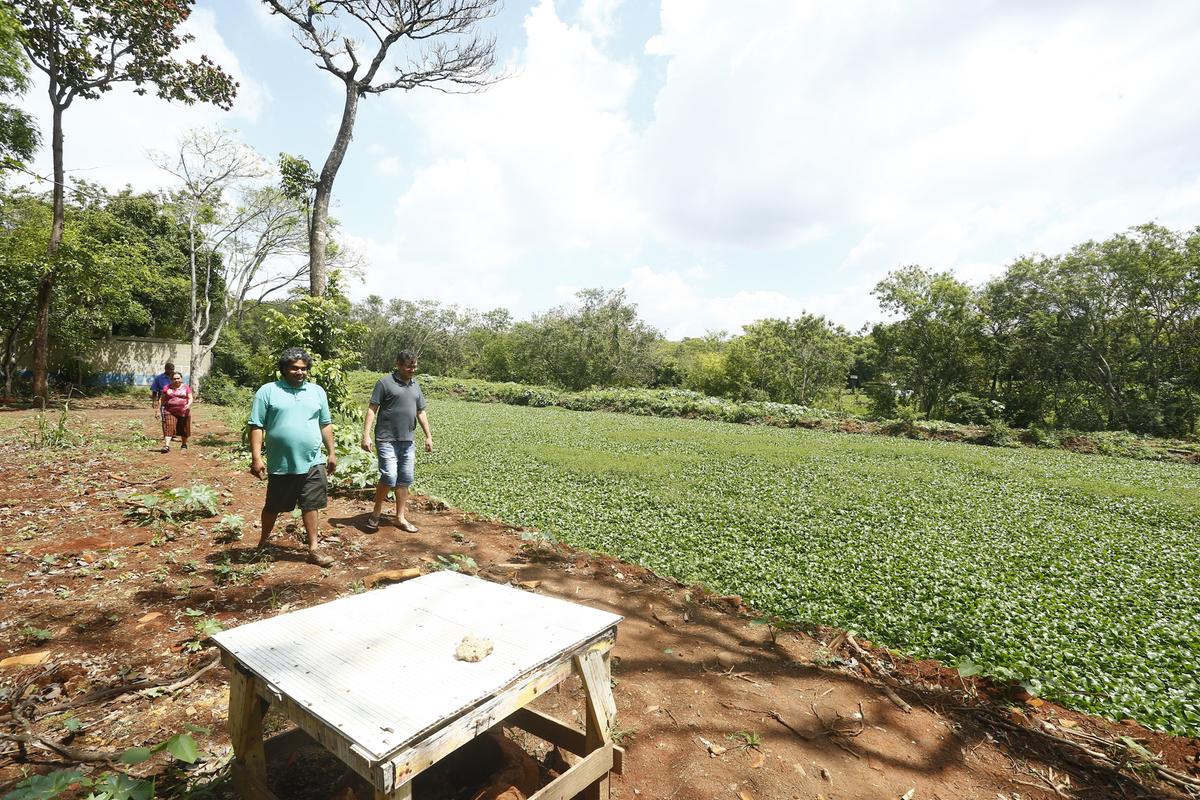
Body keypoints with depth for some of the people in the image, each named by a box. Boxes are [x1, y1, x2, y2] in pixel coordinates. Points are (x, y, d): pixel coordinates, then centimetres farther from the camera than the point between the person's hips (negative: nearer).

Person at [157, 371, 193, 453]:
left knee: (184, 429, 8)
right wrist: (159, 410, 3)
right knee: (168, 428, -11)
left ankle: (184, 444, 25)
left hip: (183, 411, 0)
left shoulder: (186, 387, 5)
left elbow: (190, 398, 1)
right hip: (169, 412, 0)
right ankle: (166, 446, -17)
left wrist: (188, 404, -20)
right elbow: (161, 400, 8)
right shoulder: (166, 388, 5)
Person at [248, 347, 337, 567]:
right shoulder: (268, 391, -3)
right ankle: (263, 543, 37)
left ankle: (313, 549, 16)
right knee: (273, 507, 14)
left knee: (310, 505, 7)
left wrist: (331, 453, 11)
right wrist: (256, 457, -11)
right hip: (281, 466, -2)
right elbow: (256, 426, -5)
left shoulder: (317, 391, 8)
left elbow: (326, 424, 12)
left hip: (312, 463, 2)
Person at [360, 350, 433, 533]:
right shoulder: (385, 383, -5)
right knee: (389, 477, -12)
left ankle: (400, 518, 19)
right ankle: (376, 513, 11)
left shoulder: (415, 385, 13)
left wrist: (428, 436, 15)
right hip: (387, 440, -6)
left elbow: (421, 413, 18)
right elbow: (372, 409, -7)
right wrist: (366, 435, -14)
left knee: (405, 480, 8)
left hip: (407, 441, 6)